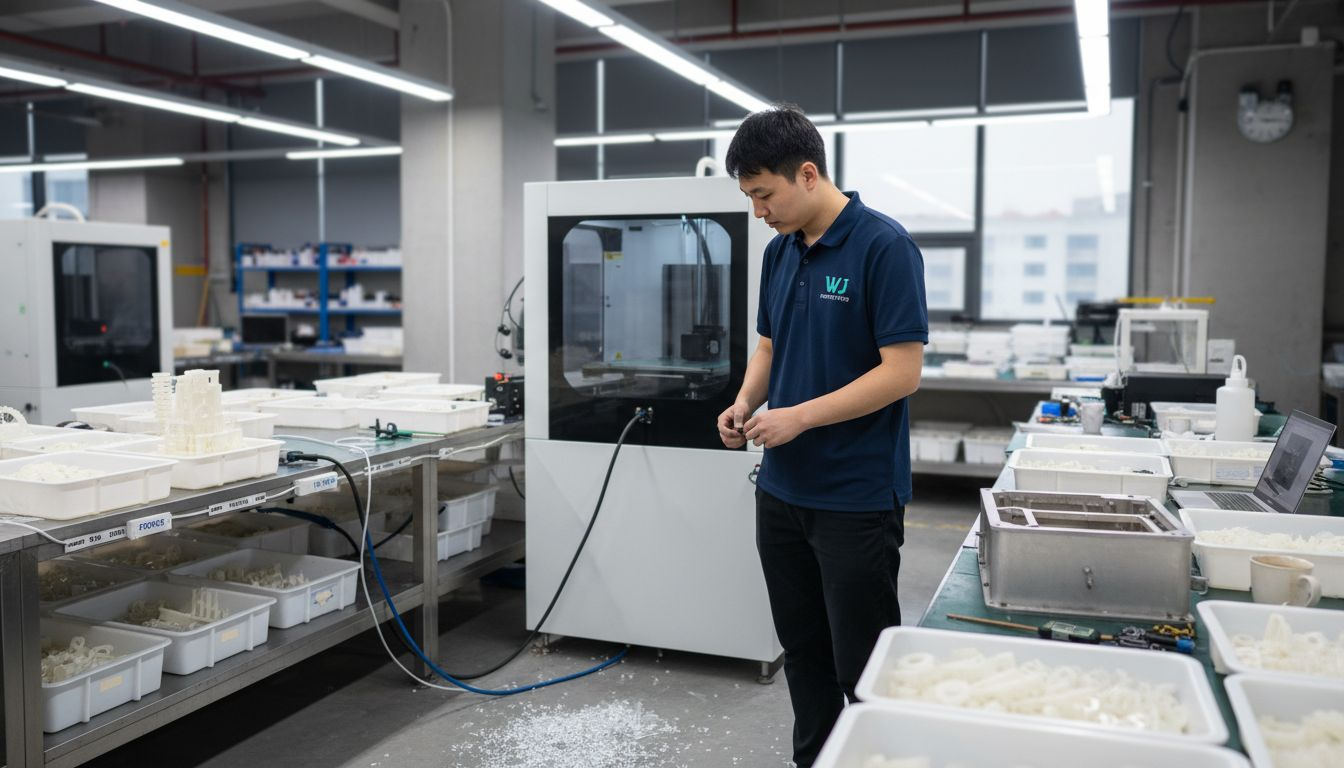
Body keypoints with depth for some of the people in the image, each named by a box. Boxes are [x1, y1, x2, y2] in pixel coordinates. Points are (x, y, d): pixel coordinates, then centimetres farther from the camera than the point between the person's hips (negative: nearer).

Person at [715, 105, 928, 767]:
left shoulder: (884, 246, -14)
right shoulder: (780, 251, 9)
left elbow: (903, 370, -18)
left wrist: (800, 416, -20)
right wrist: (746, 403, -1)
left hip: (857, 496, -7)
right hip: (782, 488, 7)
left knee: (863, 667, 4)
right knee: (803, 651, 17)